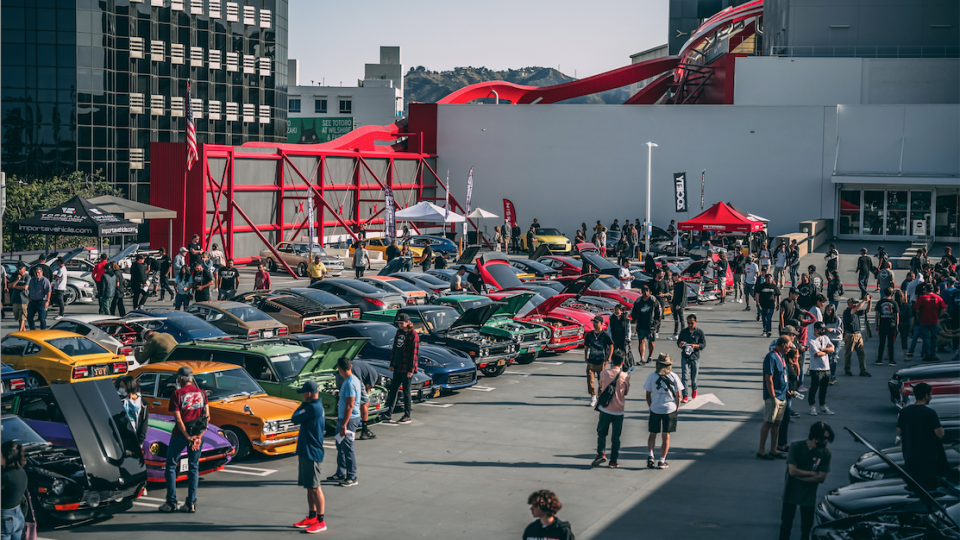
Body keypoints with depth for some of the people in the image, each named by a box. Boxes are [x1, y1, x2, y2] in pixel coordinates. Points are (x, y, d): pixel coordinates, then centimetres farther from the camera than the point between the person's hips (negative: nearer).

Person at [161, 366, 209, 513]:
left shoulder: (177, 394, -6)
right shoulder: (201, 393, 7)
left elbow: (178, 419, -12)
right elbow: (207, 416, 0)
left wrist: (188, 437, -10)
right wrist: (199, 436, -3)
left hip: (180, 434, -4)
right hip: (197, 434, 4)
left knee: (171, 466, 9)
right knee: (194, 468, 11)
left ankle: (171, 502, 6)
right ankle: (191, 503, 7)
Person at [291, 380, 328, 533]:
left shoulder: (313, 408, -21)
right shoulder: (316, 406, 11)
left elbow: (294, 420, -15)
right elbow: (298, 420, 17)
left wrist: (302, 405, -6)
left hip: (311, 453, -10)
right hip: (306, 451, 10)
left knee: (314, 487, -5)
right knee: (309, 487, 16)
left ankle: (320, 521, -1)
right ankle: (311, 517, 24)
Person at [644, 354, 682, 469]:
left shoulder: (651, 376, -6)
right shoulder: (674, 377, -6)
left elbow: (648, 396, -1)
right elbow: (678, 396, -4)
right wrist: (676, 409, 8)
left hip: (655, 409, 0)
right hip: (670, 409, 0)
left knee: (652, 434, 14)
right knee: (666, 436, 8)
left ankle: (650, 455, -3)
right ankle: (662, 461, 9)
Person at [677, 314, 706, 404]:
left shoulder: (700, 332, -2)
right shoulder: (683, 332, 3)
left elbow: (704, 345, -3)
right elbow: (678, 342, 9)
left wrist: (695, 346, -21)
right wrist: (680, 344, -15)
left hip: (695, 357, -1)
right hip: (685, 357, 1)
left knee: (694, 377, 10)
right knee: (684, 377, -7)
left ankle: (694, 389, 43)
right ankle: (685, 396, -4)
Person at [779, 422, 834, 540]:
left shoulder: (825, 453, -12)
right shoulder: (796, 447, -17)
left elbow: (821, 478, -16)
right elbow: (792, 471, -23)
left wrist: (799, 476, -20)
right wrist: (812, 473, -16)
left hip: (809, 494, 1)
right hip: (791, 492, -1)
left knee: (807, 526, 12)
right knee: (786, 523, 10)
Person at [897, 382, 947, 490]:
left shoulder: (904, 411, 0)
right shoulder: (930, 413, -16)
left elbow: (899, 432, 6)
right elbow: (940, 434, -15)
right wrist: (940, 427, 5)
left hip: (909, 456, 5)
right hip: (927, 456, -5)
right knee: (928, 489, 1)